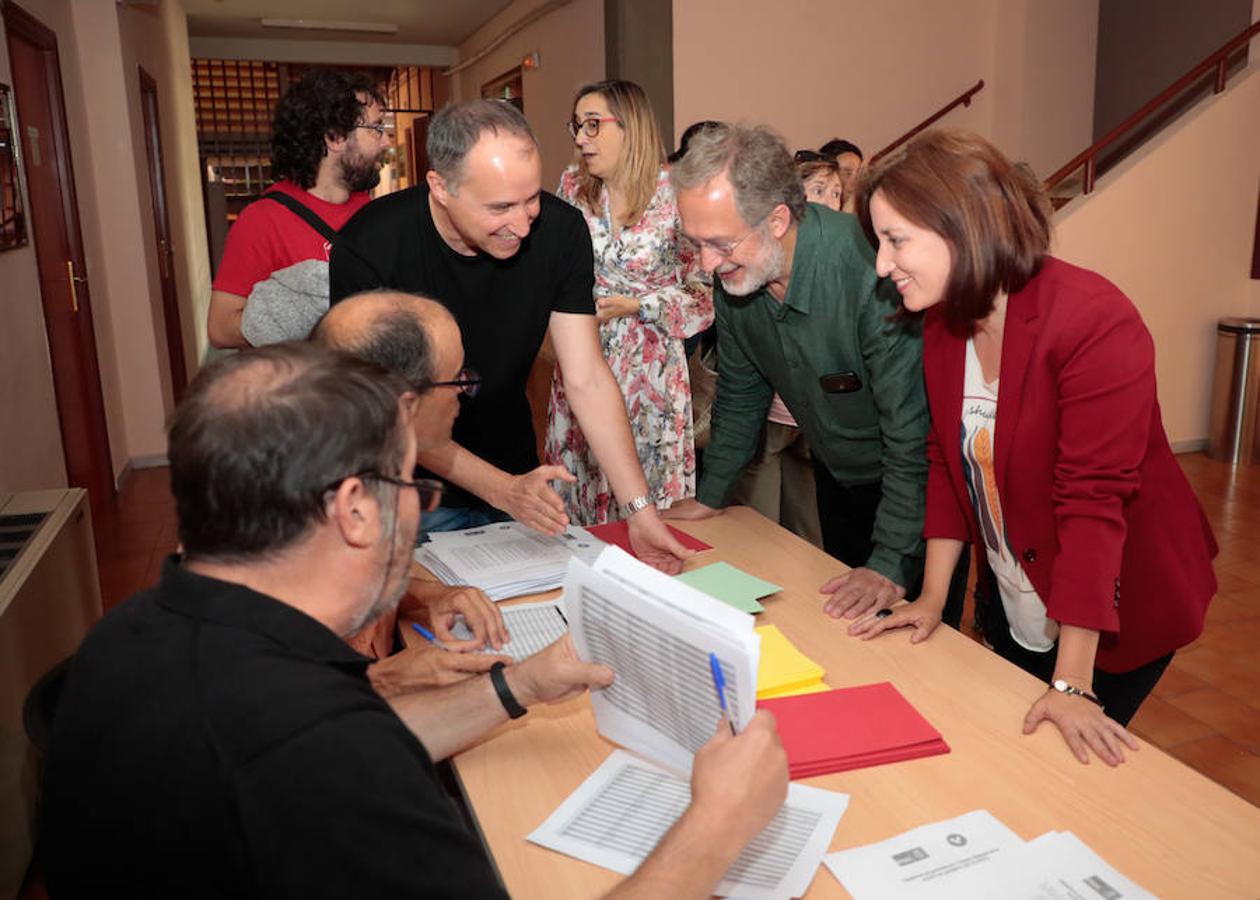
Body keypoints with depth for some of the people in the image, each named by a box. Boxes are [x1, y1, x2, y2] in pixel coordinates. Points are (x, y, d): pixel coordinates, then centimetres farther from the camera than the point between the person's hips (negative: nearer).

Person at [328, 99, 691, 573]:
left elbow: (586, 378, -15)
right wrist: (502, 490, -30)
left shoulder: (560, 229, -15)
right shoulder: (369, 248, -24)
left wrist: (640, 508, -21)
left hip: (515, 476, 4)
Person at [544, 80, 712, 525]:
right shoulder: (573, 185, 4)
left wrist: (634, 307, -14)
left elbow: (703, 292, -6)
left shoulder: (676, 195, -10)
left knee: (651, 489, 3)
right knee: (578, 485, 10)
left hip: (650, 365, -4)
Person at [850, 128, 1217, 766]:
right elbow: (948, 462, 0)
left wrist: (1072, 685, -30)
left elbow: (1093, 497, -30)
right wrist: (932, 597, -6)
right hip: (1014, 604, 6)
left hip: (1116, 610, -6)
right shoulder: (943, 322, -5)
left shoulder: (1094, 320, -27)